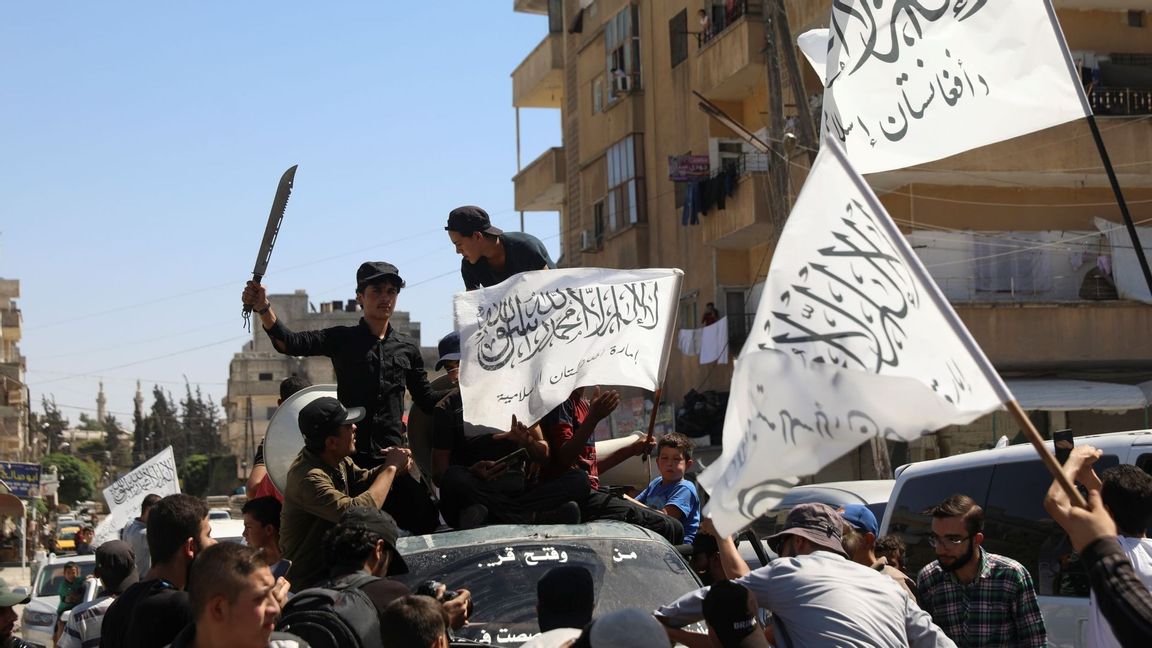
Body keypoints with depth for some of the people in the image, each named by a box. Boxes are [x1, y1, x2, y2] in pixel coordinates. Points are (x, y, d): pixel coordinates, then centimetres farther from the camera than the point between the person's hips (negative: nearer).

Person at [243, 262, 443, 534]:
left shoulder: (408, 348, 15)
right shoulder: (342, 340, 5)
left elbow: (427, 399, 20)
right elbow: (290, 343, -9)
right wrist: (263, 308, -27)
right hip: (349, 455, -2)